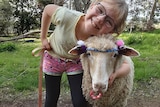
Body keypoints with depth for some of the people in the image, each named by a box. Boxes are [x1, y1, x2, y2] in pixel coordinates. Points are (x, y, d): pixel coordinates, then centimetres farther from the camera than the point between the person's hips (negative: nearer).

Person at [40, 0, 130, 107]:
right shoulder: (67, 16, -38)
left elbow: (126, 66, -23)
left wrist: (114, 74, -45)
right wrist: (43, 38, -11)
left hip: (76, 62, 0)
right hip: (53, 57, 0)